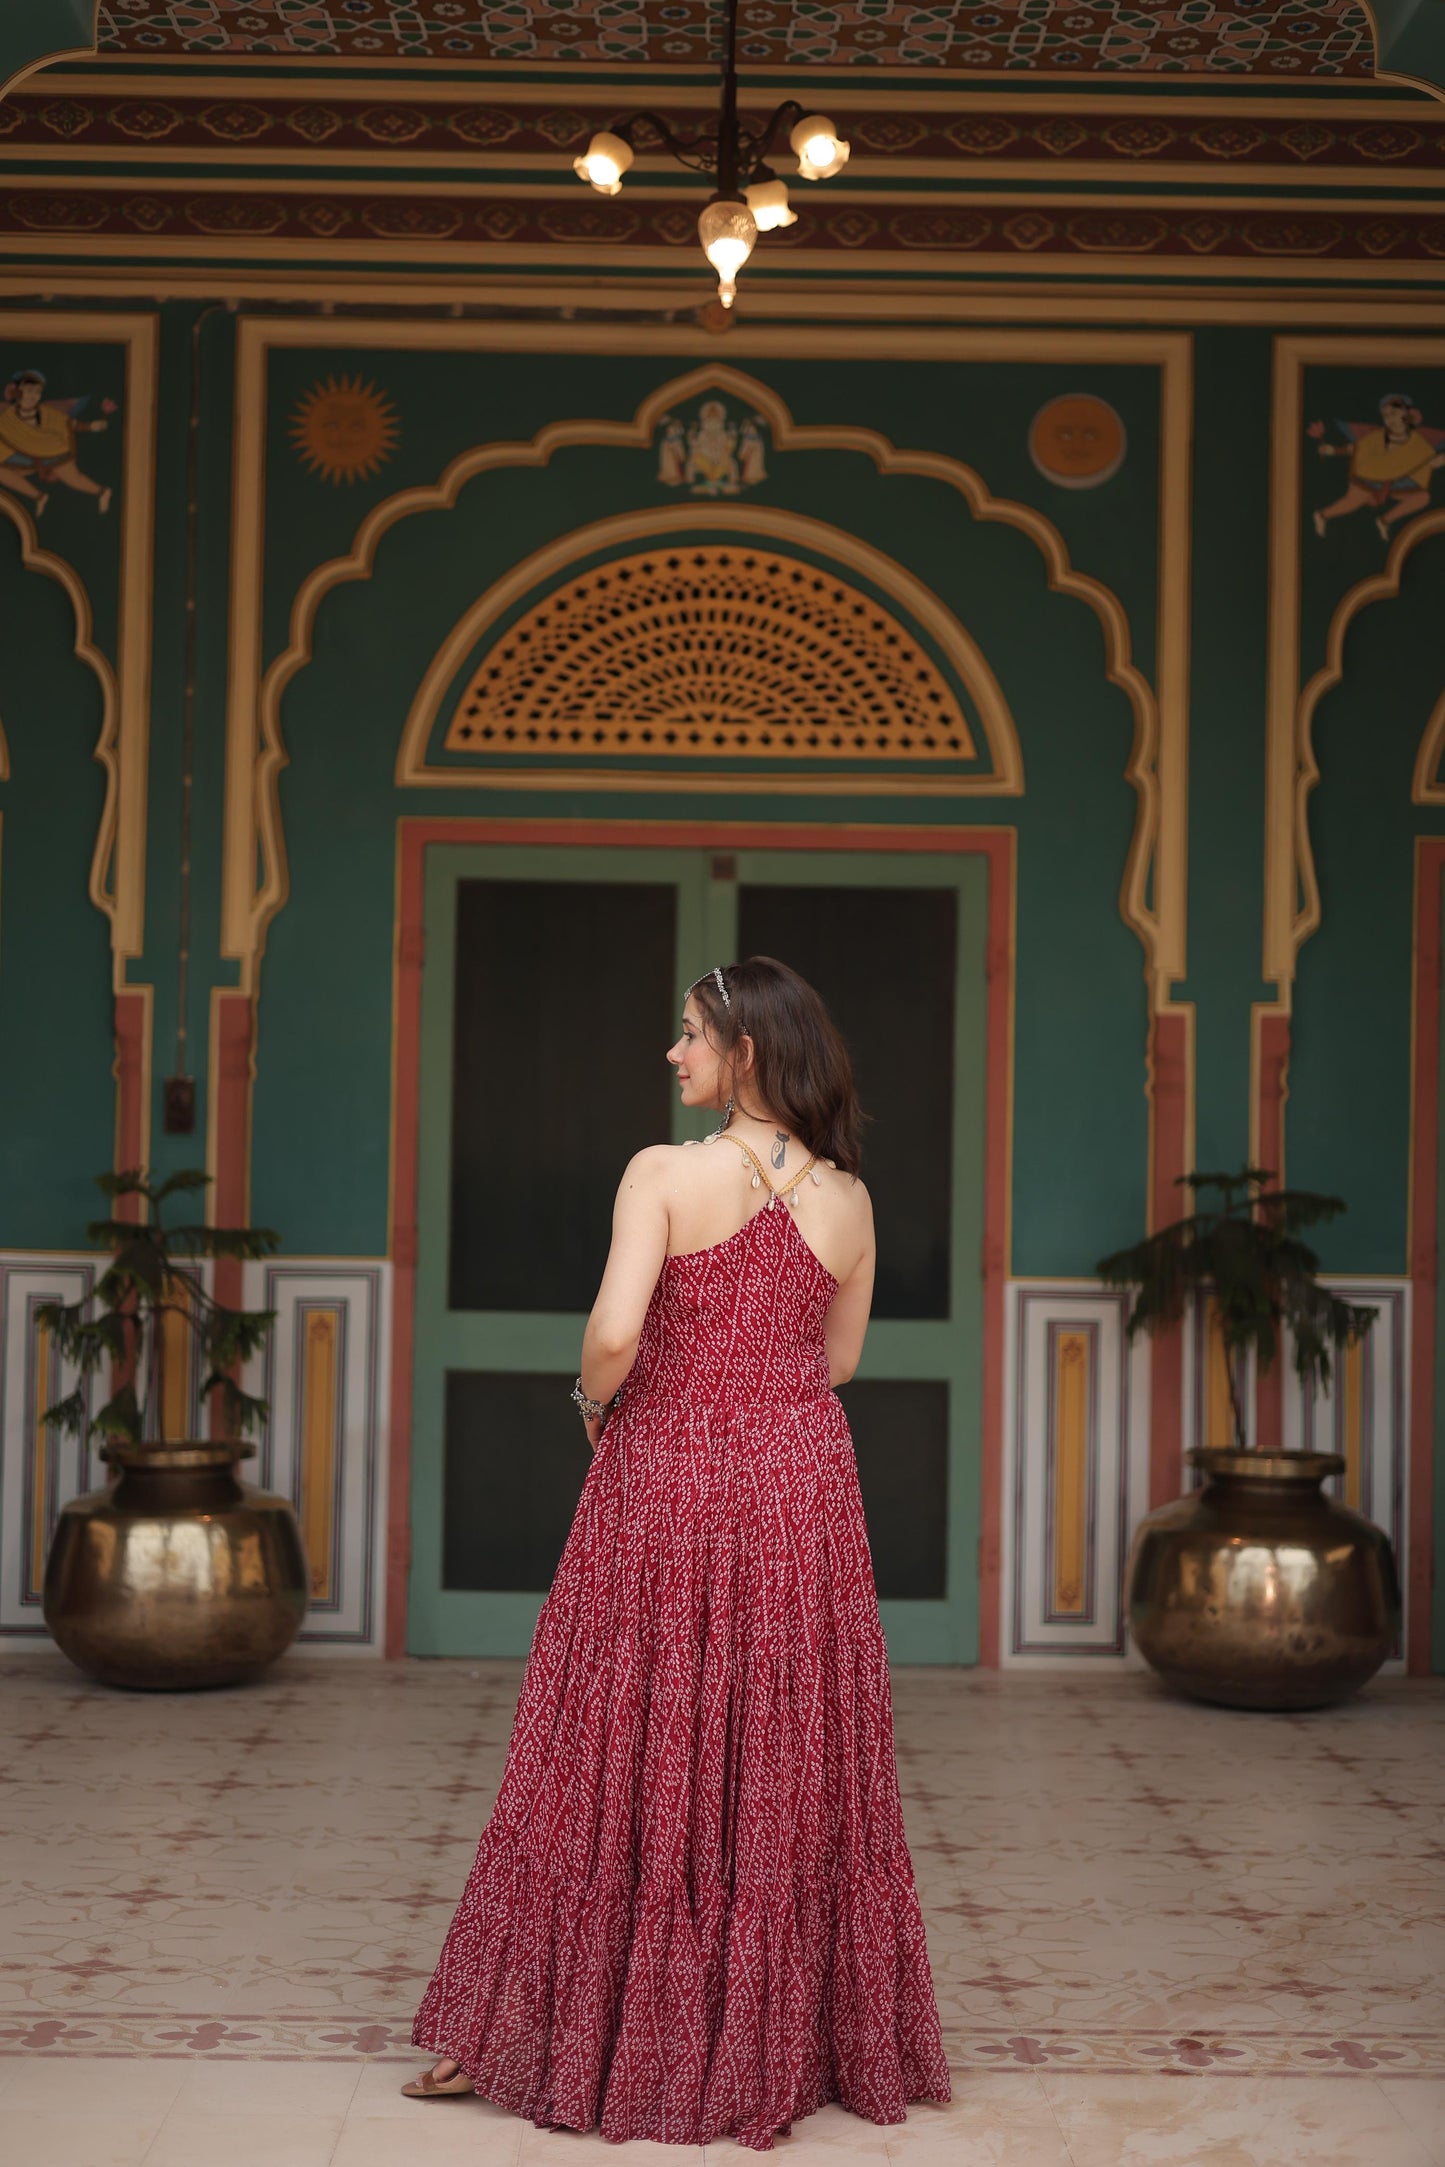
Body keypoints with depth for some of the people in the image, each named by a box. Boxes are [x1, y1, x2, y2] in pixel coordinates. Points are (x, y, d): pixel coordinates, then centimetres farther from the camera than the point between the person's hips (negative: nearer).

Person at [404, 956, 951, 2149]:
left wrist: (595, 1399, -1)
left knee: (627, 1759, 6)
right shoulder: (848, 1199, 1)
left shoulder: (664, 1174, -12)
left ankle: (523, 2034, 17)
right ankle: (783, 2045, 21)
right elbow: (837, 1358, 10)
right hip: (800, 1482, 3)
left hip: (663, 1478, -3)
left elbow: (614, 1335, -20)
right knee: (789, 1767, 12)